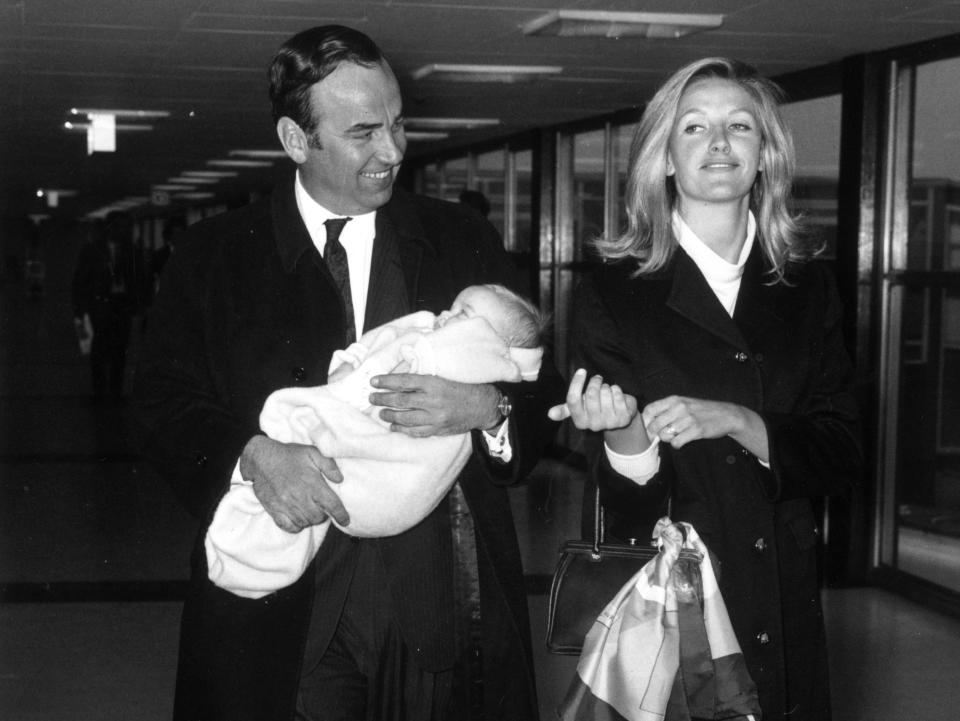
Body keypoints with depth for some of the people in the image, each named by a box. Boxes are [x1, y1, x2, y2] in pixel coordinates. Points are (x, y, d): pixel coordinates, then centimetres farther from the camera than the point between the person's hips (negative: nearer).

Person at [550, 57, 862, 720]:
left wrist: (737, 422, -19)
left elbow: (843, 459, -2)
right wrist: (627, 434, -27)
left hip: (786, 616, 3)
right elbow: (627, 513, -6)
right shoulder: (615, 293, -6)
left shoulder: (807, 286, 3)